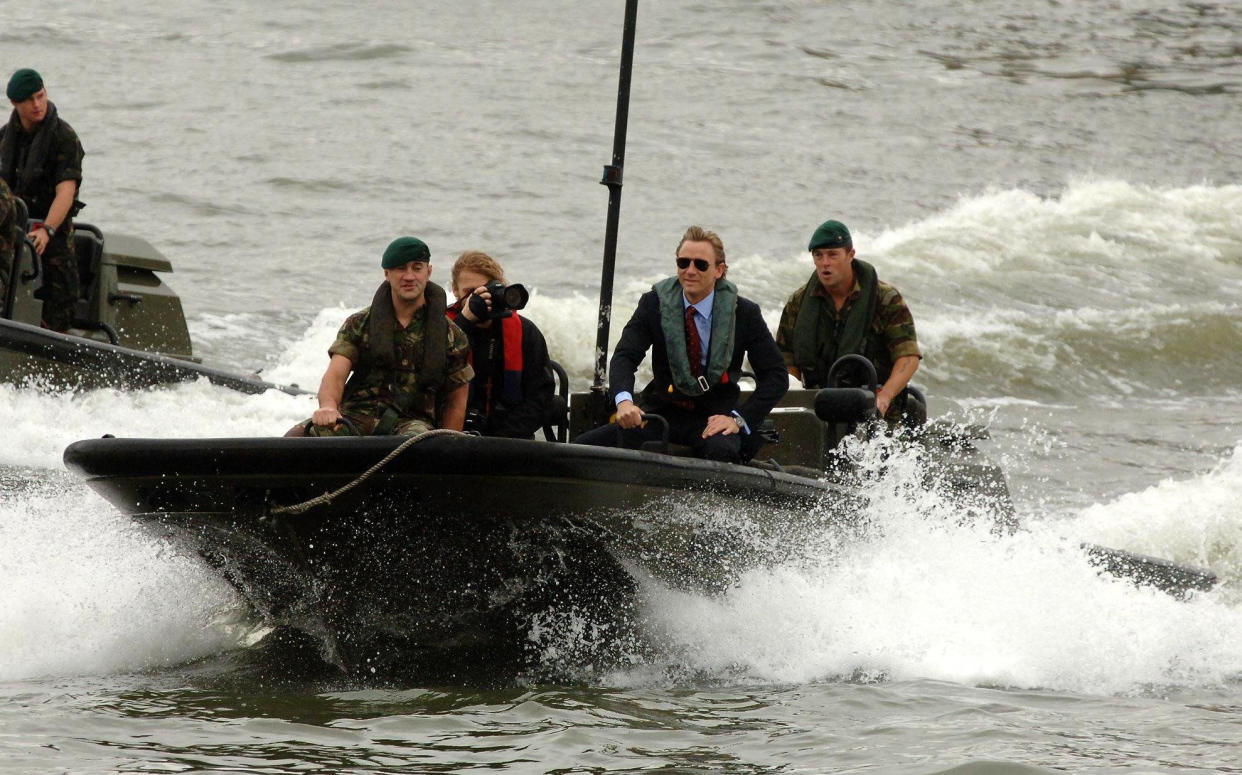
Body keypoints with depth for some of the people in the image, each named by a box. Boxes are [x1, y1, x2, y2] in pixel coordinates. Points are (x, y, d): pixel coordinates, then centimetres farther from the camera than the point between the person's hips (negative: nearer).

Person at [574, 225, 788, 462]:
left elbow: (776, 376, -1)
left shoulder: (744, 313, -4)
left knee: (721, 450, -40)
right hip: (662, 411, 2)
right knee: (584, 445, -19)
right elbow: (624, 356, -11)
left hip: (713, 417, -2)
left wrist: (739, 418, -15)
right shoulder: (654, 303, -1)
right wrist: (624, 401, -33)